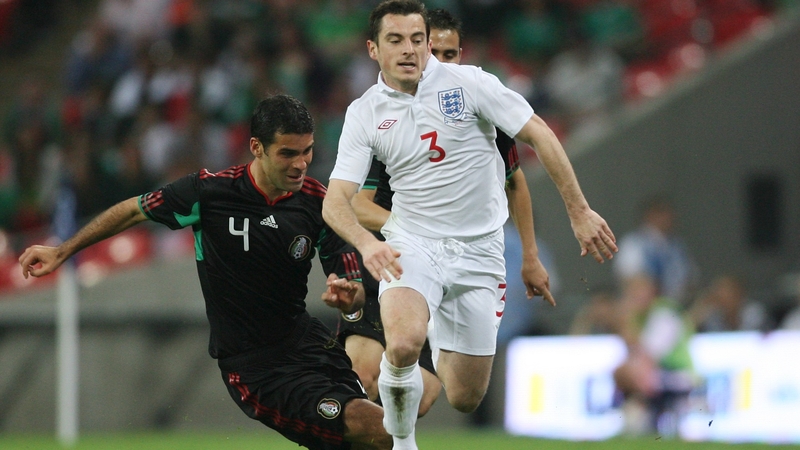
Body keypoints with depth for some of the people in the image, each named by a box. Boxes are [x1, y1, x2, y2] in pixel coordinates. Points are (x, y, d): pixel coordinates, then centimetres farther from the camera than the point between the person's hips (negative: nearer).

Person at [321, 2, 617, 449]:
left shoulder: (467, 83, -7)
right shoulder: (364, 114, -2)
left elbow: (539, 134, -4)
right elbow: (336, 200, -6)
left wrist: (580, 212, -8)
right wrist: (367, 242, -28)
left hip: (479, 252, 0)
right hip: (413, 246, 0)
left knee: (466, 399, 2)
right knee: (404, 345, -33)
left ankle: (445, 353, 41)